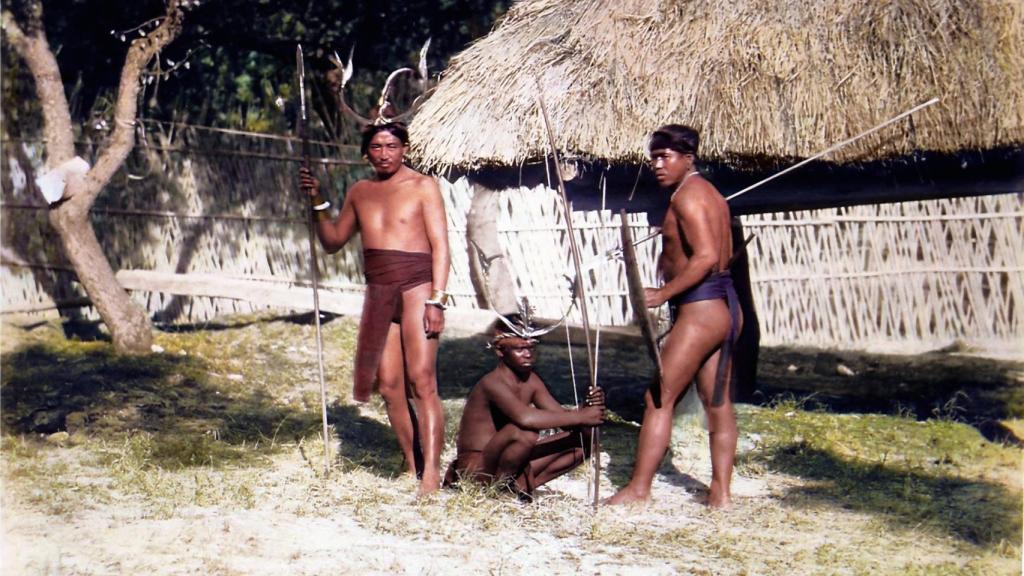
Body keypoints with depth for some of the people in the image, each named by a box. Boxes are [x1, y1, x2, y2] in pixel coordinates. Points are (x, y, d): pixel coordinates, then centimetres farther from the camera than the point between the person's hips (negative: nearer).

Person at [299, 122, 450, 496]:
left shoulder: (423, 186, 2)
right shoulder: (360, 192, 16)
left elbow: (440, 245, -4)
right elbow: (333, 242, 24)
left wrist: (436, 300, -14)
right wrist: (317, 202, 8)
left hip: (416, 287, -5)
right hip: (378, 293, 5)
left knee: (421, 381, -12)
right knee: (388, 385, 1)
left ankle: (431, 473, -16)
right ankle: (411, 466, 10)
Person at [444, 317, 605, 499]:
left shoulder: (531, 381, 4)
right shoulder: (492, 383, -22)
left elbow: (561, 416, -1)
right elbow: (525, 418, -40)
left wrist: (587, 407, -24)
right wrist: (580, 416, -35)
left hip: (510, 466, 8)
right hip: (476, 470, -8)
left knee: (582, 440, 1)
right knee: (524, 433, -38)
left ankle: (518, 484, -3)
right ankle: (500, 486, -12)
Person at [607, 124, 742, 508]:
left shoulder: (687, 195, -13)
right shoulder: (708, 192, 17)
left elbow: (706, 257, -23)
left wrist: (662, 294, -21)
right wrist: (670, 260, 18)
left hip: (700, 309, -10)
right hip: (725, 306, 11)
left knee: (659, 398, -5)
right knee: (718, 403, 10)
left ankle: (639, 489, -1)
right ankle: (720, 494, 13)